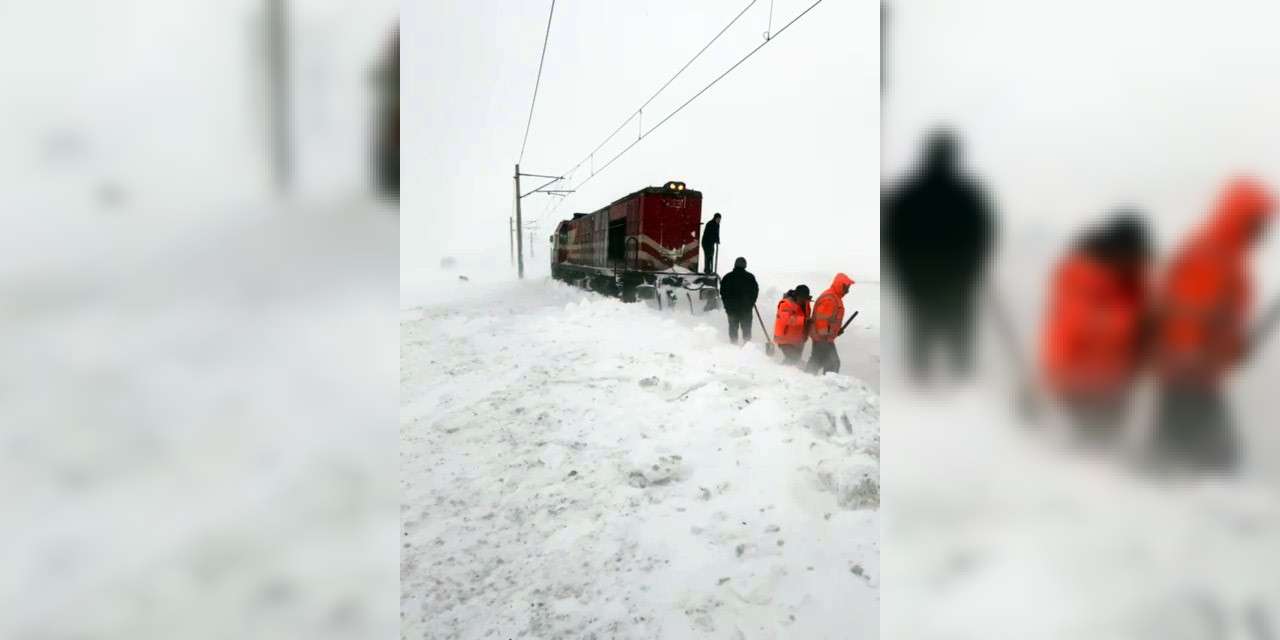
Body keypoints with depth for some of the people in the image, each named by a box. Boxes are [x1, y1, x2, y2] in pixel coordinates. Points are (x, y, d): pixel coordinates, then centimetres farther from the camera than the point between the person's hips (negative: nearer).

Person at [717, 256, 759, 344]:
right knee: (746, 327, 5)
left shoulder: (727, 277, 1)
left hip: (731, 307, 1)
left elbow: (722, 292, 4)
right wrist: (751, 303, 14)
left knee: (733, 327, 8)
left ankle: (733, 343, 5)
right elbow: (755, 291, 2)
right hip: (746, 307, -1)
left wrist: (727, 305, 11)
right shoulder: (750, 277, -3)